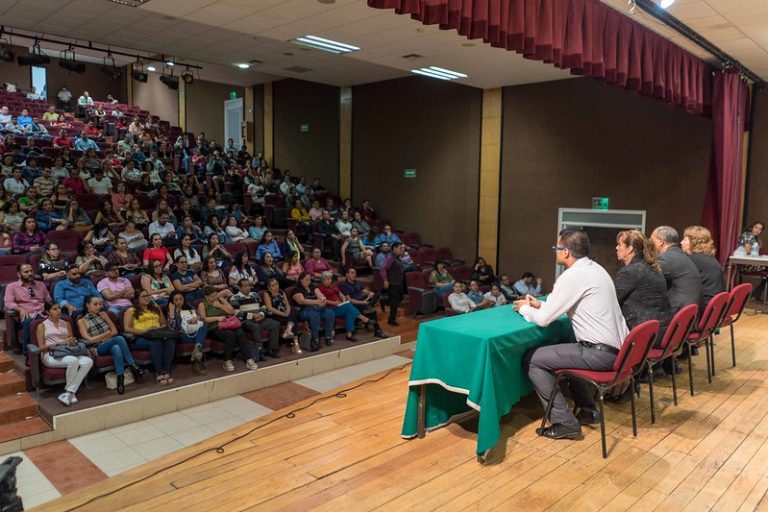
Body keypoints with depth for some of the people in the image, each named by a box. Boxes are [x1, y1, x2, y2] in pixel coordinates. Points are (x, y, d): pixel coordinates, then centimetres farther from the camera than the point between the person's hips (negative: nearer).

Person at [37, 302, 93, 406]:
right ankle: (71, 393, -22)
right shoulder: (42, 326, 9)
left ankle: (68, 392, -28)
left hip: (68, 353, 5)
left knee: (88, 361, -28)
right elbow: (41, 347, 0)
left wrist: (73, 342, -3)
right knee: (73, 361, -37)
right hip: (51, 355, -5)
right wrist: (60, 343, -14)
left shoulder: (66, 324, 23)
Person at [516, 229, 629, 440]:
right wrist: (540, 304, 19)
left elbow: (543, 319, -14)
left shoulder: (573, 275, -16)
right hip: (617, 347, 10)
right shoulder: (595, 269, 12)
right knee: (567, 348, 34)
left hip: (600, 352, -10)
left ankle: (565, 423, 0)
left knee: (532, 359, -4)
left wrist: (525, 308, 6)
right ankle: (588, 410, 33)